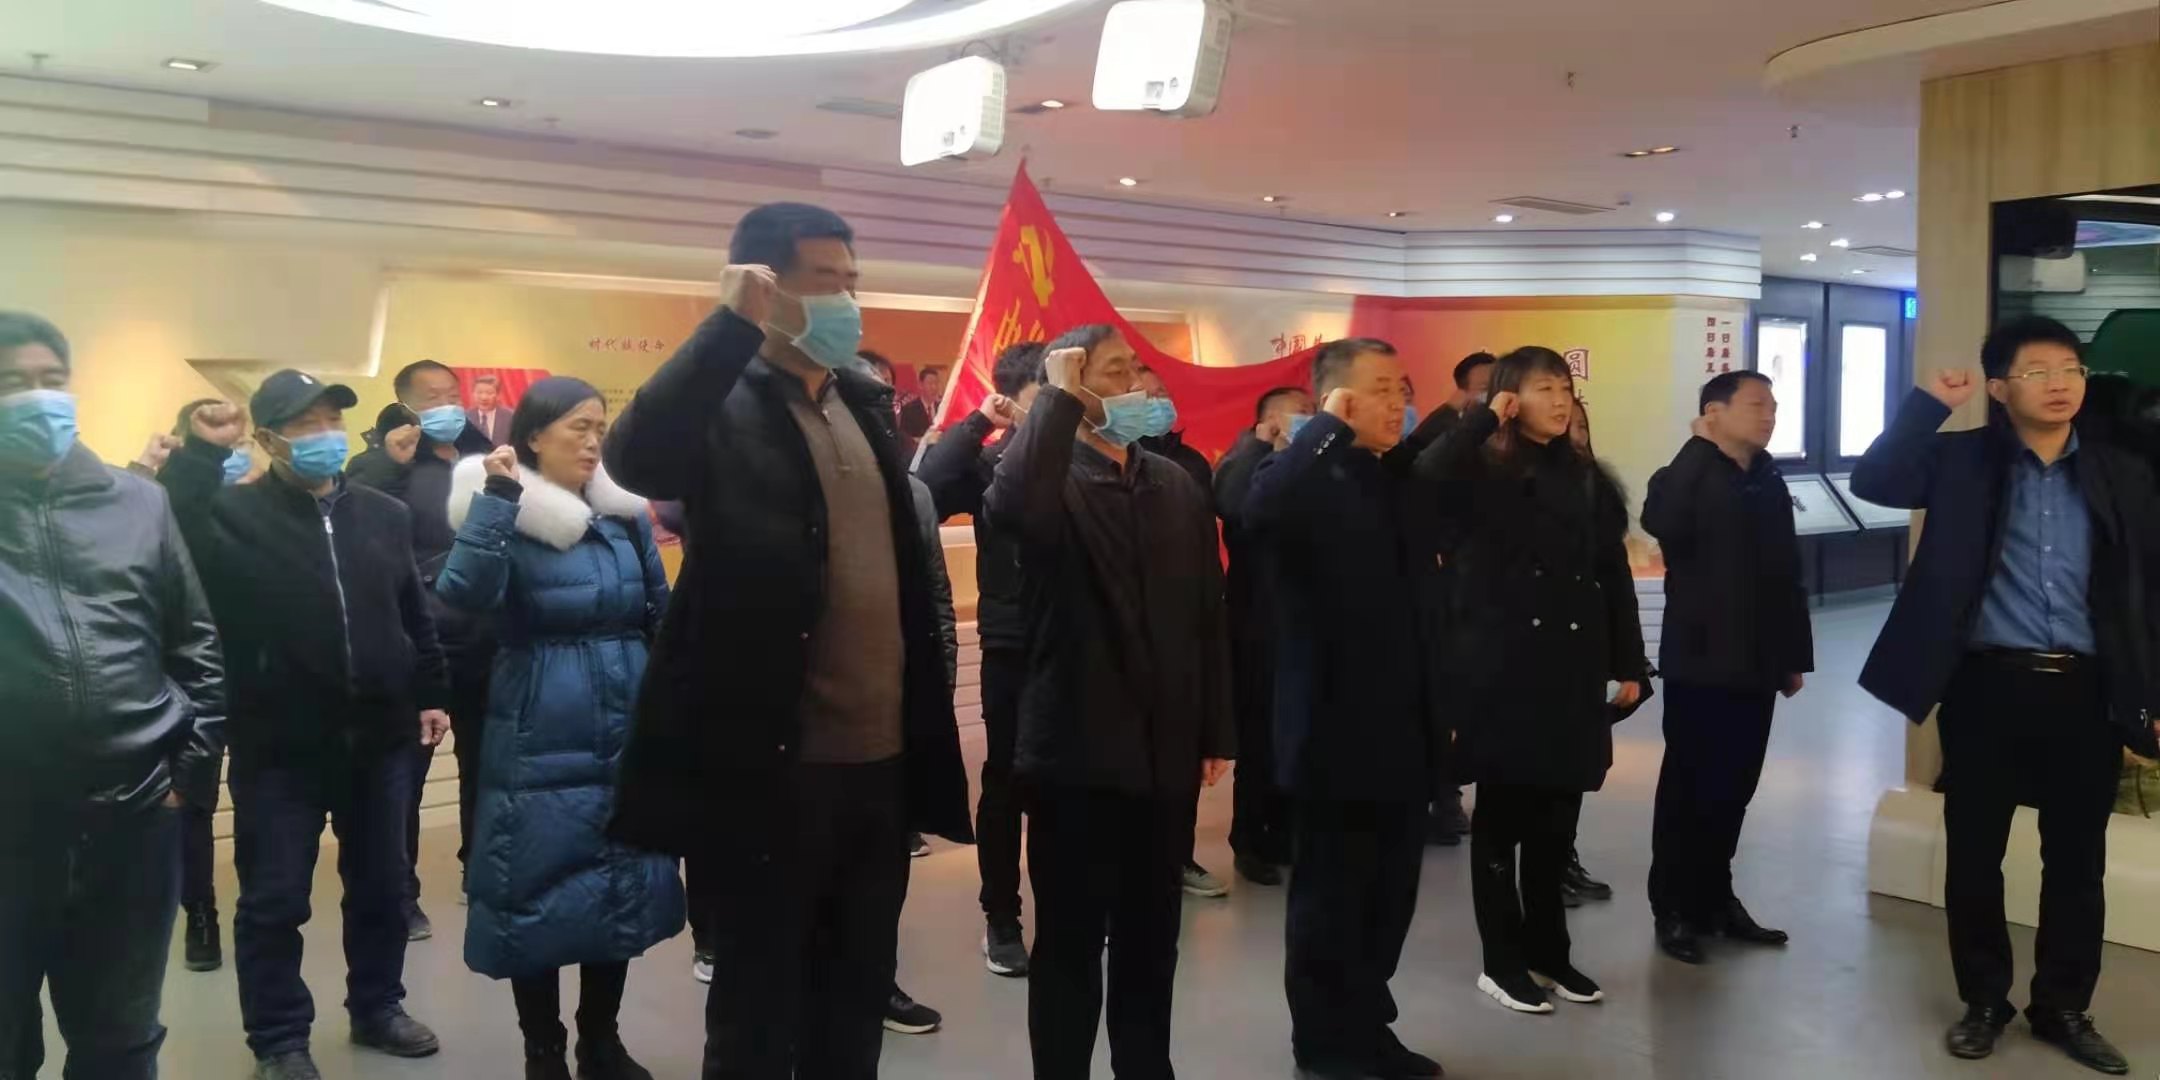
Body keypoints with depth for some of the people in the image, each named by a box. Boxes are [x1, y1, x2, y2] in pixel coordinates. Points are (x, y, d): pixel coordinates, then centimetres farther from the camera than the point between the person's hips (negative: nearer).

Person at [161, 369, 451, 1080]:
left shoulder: (384, 514, 8)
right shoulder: (235, 513, -6)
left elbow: (415, 614, 14)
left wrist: (429, 694, 14)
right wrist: (200, 452, -27)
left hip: (379, 737, 4)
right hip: (279, 745, -4)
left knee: (381, 885, 16)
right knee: (275, 899, 6)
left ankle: (377, 1007, 34)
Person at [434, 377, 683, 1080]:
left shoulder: (627, 516, 7)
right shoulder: (507, 521, -6)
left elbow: (661, 618, 13)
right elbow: (463, 593, -24)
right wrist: (496, 498, -26)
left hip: (627, 739, 5)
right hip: (542, 746, -5)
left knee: (622, 894, 12)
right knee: (538, 899, 4)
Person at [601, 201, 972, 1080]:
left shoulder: (867, 404, 13)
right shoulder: (725, 405, -8)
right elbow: (633, 460, -31)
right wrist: (731, 324, -28)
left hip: (879, 761, 7)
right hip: (772, 767, -6)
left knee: (857, 1006, 19)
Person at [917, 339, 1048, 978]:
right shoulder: (989, 459, 0)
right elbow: (926, 491, -18)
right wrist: (977, 422, -16)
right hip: (1012, 643, -2)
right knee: (1006, 780, 7)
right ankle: (1001, 921, 17)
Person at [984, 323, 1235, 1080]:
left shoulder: (1177, 486, 8)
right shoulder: (1052, 478, -7)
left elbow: (1207, 615, 9)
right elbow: (1010, 506, -33)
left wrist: (1216, 733, 7)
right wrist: (1058, 397, -22)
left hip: (1166, 752, 5)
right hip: (1079, 751, -5)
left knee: (1152, 939, 18)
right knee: (1071, 942, 7)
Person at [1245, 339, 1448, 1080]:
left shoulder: (1407, 479, 12)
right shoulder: (1306, 476, -10)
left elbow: (1426, 594, 16)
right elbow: (1261, 511, -35)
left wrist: (1441, 707, 13)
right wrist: (1329, 428, -24)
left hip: (1406, 732, 7)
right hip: (1341, 732, -7)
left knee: (1390, 898, 16)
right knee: (1331, 900, 6)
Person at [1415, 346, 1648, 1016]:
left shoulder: (1586, 479, 10)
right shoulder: (1482, 473, -6)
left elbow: (1615, 576, 11)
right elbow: (1425, 480, -29)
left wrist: (1629, 665, 7)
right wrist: (1483, 418, -17)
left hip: (1573, 670, 5)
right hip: (1503, 668, -5)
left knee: (1556, 820, 13)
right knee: (1503, 816, 5)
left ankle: (1548, 951, 27)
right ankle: (1502, 961, 16)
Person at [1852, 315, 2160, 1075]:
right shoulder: (1963, 459, 2)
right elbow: (1873, 482, -14)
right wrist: (1930, 404, -13)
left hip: (2086, 693, 2)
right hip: (1987, 687, -2)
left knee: (2077, 862, 11)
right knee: (1974, 856, 7)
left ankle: (2063, 1007, 27)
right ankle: (1983, 1001, 24)